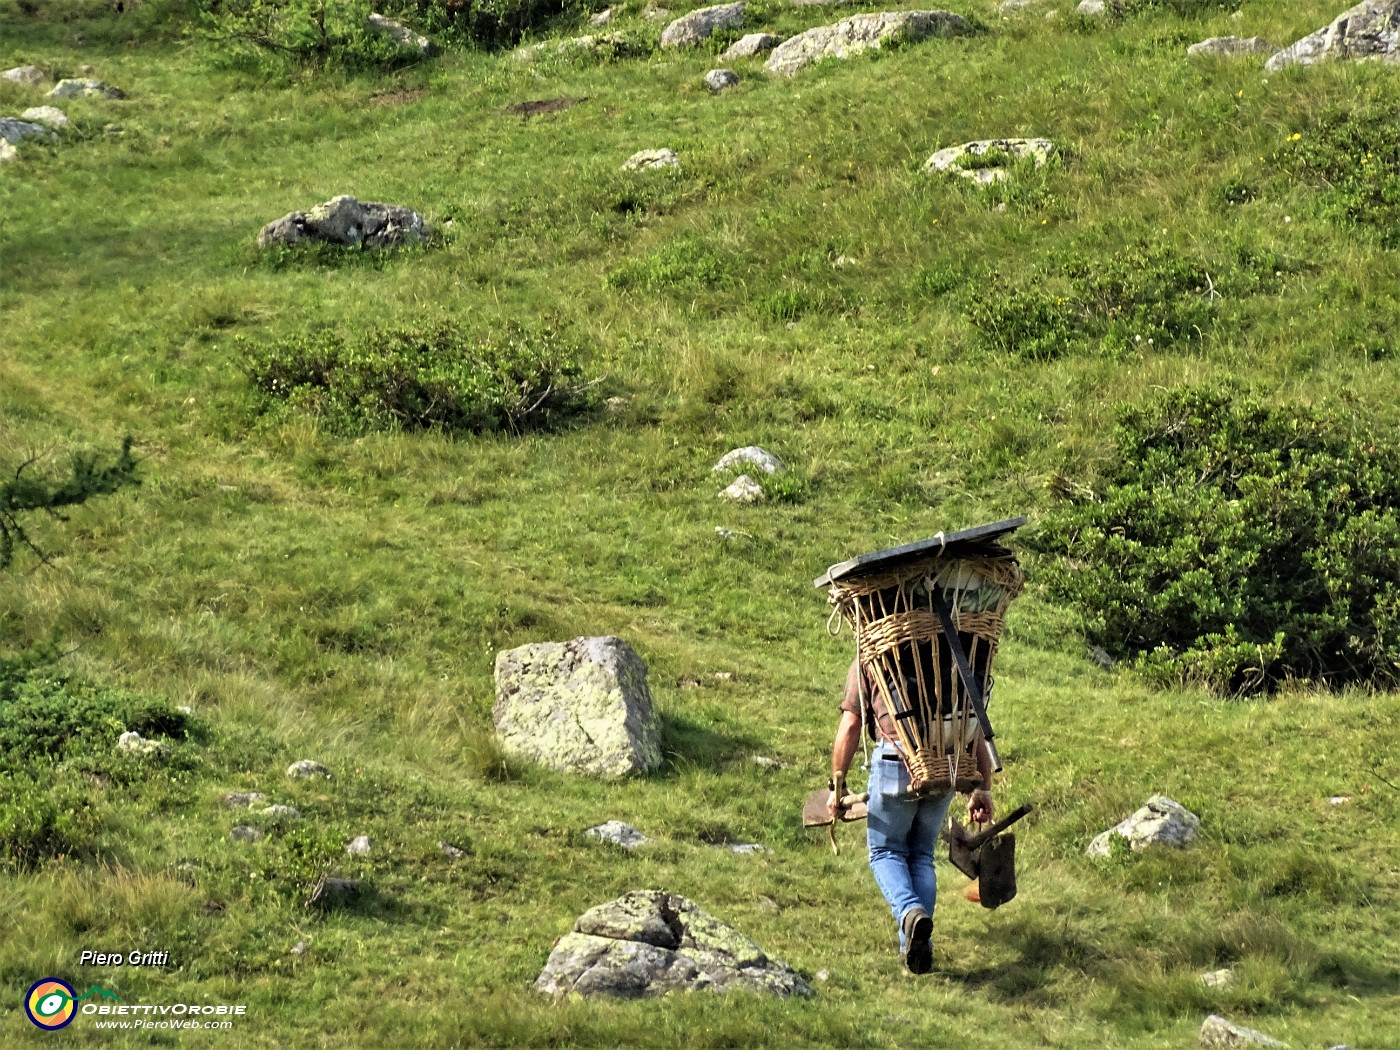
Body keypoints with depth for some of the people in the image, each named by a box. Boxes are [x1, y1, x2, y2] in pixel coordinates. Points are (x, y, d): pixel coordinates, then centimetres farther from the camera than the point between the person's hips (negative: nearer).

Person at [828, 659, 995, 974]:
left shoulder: (867, 661, 15)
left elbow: (849, 726, 6)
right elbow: (974, 725, 17)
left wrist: (837, 786, 10)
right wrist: (983, 789, 16)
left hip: (898, 761, -3)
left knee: (886, 851, 12)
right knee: (921, 855, 18)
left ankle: (911, 913, -16)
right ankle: (918, 947, 11)